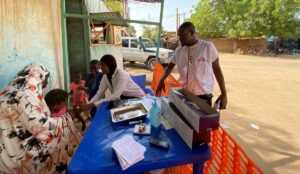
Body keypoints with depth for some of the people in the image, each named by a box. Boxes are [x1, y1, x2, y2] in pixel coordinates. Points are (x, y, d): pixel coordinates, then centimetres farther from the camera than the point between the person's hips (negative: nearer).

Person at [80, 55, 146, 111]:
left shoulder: (122, 75, -27)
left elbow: (115, 96, -35)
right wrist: (89, 104, -25)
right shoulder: (105, 77, -6)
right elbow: (99, 94, -7)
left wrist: (93, 104, -38)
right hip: (124, 98, 6)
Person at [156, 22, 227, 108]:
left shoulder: (208, 47, -7)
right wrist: (162, 80, 1)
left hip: (203, 96, -3)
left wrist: (224, 93, -3)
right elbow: (170, 66, 17)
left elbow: (217, 70, -1)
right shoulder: (179, 50, 3)